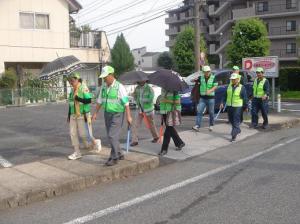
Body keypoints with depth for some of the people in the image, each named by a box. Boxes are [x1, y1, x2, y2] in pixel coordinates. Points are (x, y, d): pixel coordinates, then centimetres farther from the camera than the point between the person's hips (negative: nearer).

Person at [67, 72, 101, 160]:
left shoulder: (84, 88, -12)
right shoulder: (72, 90, 11)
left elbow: (89, 100, -20)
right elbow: (70, 103, 17)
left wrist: (78, 98, -23)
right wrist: (69, 115, 17)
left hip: (82, 115, -7)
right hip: (73, 116, 7)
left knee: (83, 134, -6)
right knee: (73, 134, 3)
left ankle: (95, 142, 22)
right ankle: (77, 153, 13)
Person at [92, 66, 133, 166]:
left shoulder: (119, 87, -13)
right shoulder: (103, 87, 6)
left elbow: (126, 103, -15)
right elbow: (99, 101, 14)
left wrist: (128, 116, -18)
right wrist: (95, 113, 12)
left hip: (117, 114, -7)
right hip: (107, 114, 7)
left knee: (112, 136, -11)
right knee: (111, 136, 12)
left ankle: (114, 158, -1)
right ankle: (119, 154, 27)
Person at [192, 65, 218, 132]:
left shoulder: (213, 78, -1)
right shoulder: (201, 77, 6)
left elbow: (215, 86, -11)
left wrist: (210, 90, -26)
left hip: (210, 98, -2)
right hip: (202, 98, 2)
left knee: (211, 112, 7)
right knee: (199, 111, -10)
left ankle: (211, 125, 23)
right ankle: (197, 126, -14)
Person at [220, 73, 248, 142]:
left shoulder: (242, 87, -7)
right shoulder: (229, 86, 7)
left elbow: (245, 98, -3)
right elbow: (225, 95, 12)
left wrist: (245, 106, -2)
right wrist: (223, 103, 5)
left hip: (237, 107, -6)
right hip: (229, 106, 6)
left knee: (236, 121, -7)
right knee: (231, 120, 15)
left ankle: (233, 136, -7)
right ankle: (238, 130, 39)